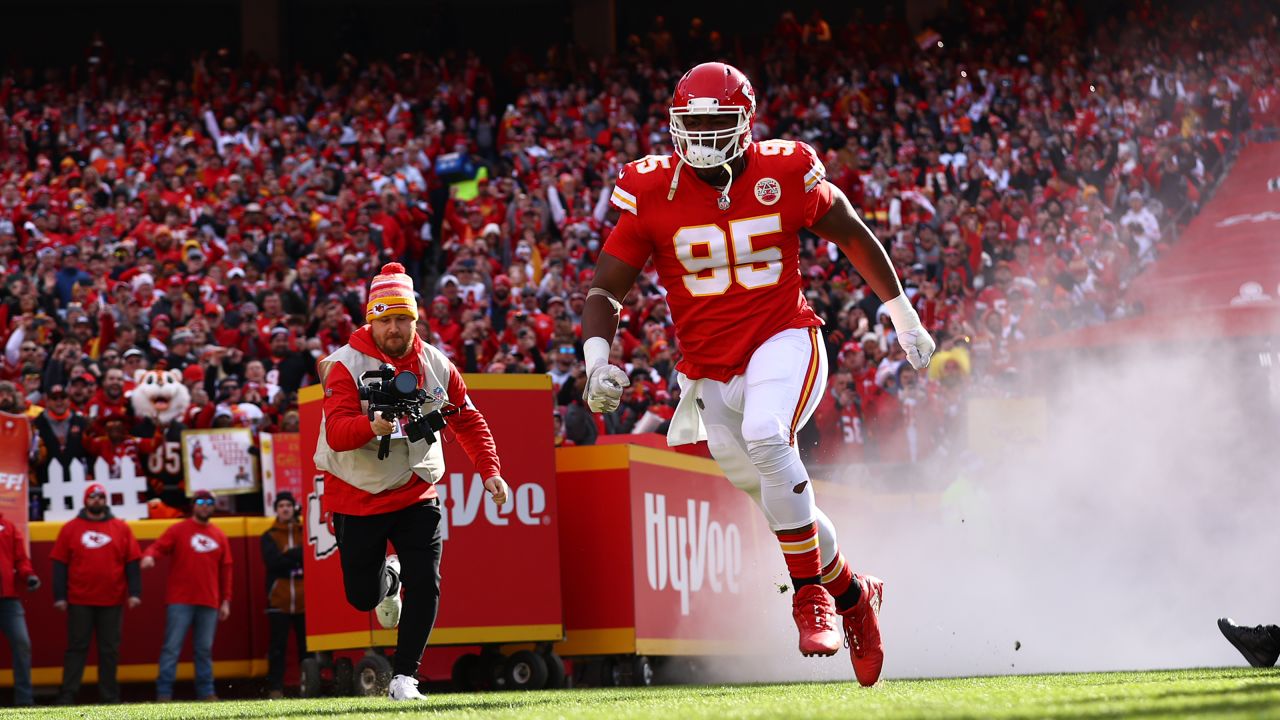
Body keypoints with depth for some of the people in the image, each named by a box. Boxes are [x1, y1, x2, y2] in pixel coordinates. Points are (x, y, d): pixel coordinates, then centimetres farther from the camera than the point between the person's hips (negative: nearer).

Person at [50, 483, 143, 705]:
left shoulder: (121, 528, 7)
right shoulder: (70, 529, 5)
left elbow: (132, 563, 5)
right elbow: (60, 565, 3)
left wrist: (134, 593, -4)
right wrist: (60, 596, -4)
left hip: (112, 602, 1)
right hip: (79, 601, -1)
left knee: (110, 650, 5)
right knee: (77, 648, 0)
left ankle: (109, 696, 10)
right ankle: (67, 695, -2)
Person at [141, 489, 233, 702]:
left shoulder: (219, 536, 14)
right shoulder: (178, 530, 4)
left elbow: (225, 570, 15)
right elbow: (158, 546, -7)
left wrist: (226, 601, 12)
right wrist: (149, 556, -31)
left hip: (209, 603, 3)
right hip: (180, 602, -3)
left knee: (204, 649, 6)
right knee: (172, 647, -6)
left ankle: (206, 692, 11)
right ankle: (164, 693, -6)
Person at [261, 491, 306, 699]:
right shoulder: (269, 537, 8)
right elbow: (273, 561, -9)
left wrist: (288, 557, -11)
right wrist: (298, 554, -14)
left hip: (304, 602, 1)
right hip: (279, 601, -1)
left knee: (307, 646, 1)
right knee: (278, 647, -2)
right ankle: (276, 688, 0)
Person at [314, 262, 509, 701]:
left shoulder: (436, 366, -3)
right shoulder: (347, 365, -16)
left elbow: (468, 420, 11)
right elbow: (335, 433, -26)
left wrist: (489, 471, -1)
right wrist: (373, 426, -47)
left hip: (416, 492, 2)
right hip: (357, 495, -2)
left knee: (425, 585, -12)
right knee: (362, 596, 6)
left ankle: (404, 677, 1)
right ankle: (388, 577, 44)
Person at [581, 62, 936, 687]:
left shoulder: (785, 176, -7)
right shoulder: (653, 191, -6)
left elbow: (853, 236, 10)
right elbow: (606, 288, -3)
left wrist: (901, 313, 16)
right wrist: (597, 359, -21)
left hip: (782, 340, -3)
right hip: (711, 372, 3)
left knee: (766, 437, -33)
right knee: (778, 500, 10)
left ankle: (812, 595, -19)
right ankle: (854, 596, 37)